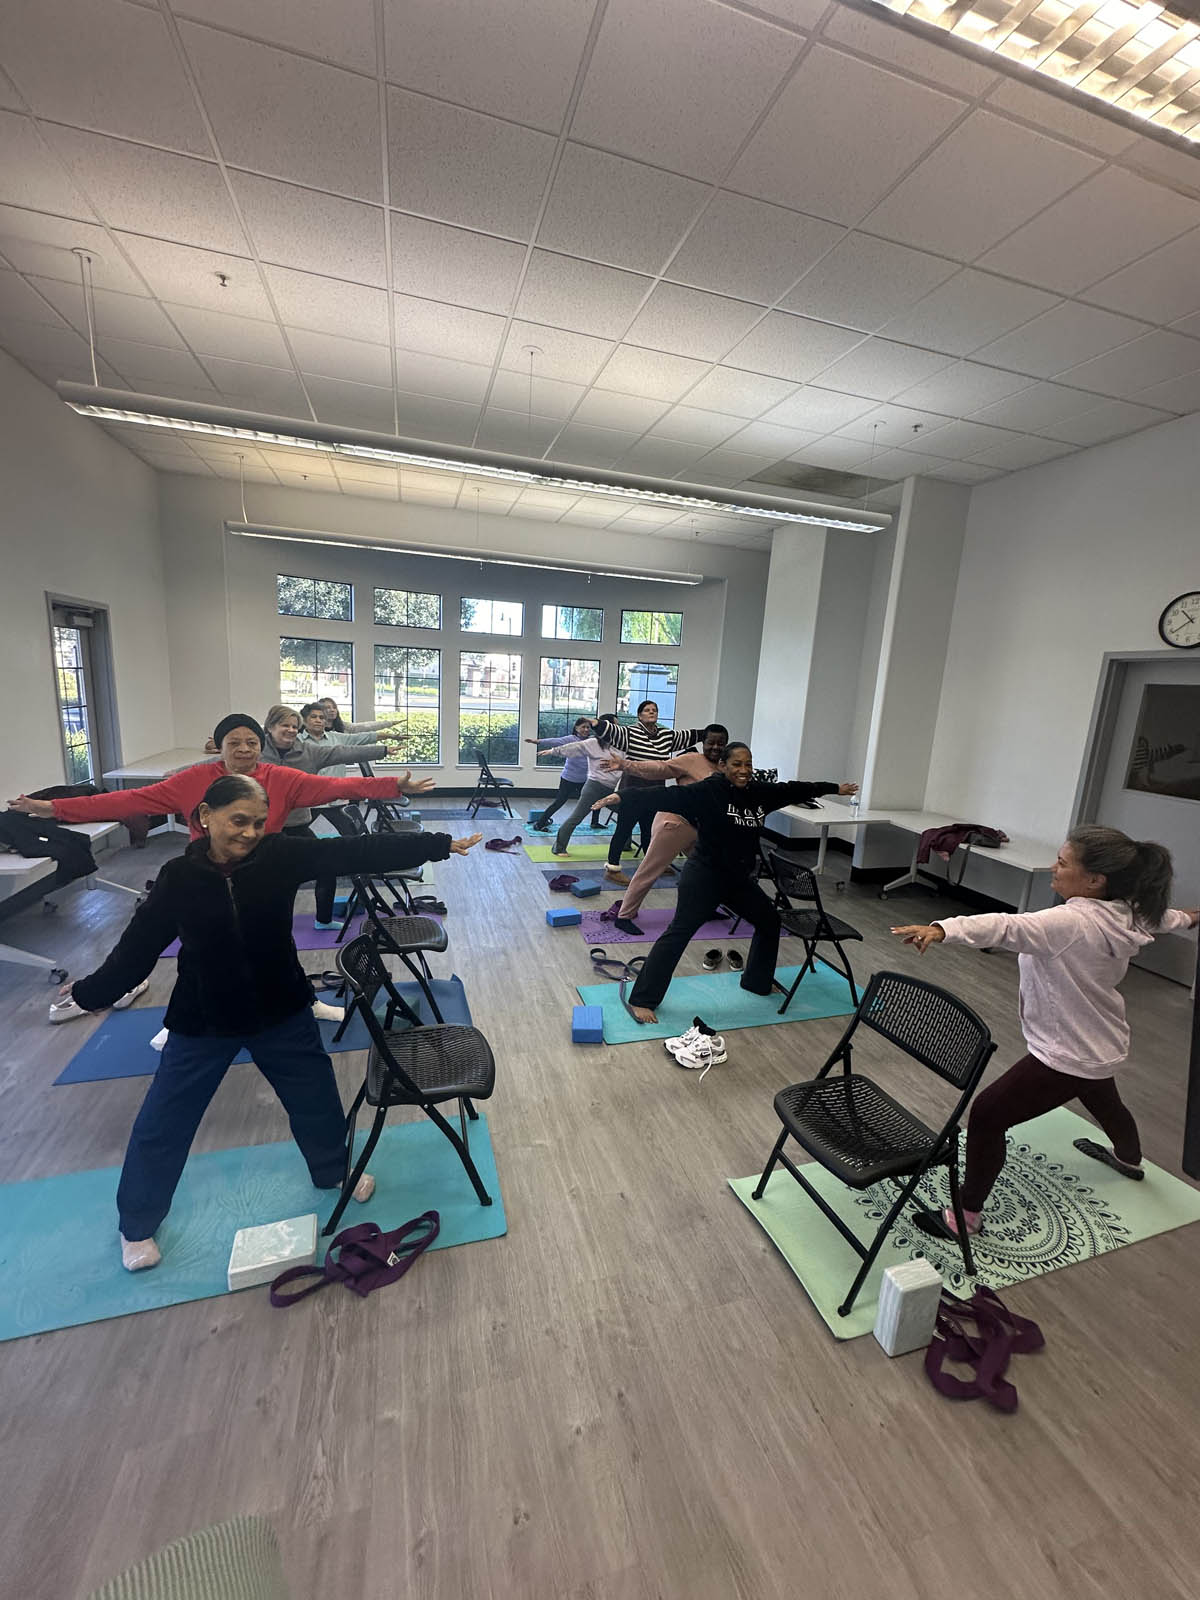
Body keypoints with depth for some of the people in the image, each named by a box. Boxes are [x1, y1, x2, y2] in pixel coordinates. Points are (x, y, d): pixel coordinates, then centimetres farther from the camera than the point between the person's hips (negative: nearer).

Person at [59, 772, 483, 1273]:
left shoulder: (280, 856, -18)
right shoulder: (179, 877, -15)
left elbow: (359, 853, -25)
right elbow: (139, 944, -2)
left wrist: (441, 843, -29)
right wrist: (91, 991, 8)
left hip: (280, 1011, 1)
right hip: (203, 1022, 0)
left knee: (316, 1096, 17)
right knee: (161, 1123, 14)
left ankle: (333, 1170, 48)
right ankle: (137, 1225, 44)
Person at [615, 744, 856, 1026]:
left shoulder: (758, 792, 2)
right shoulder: (708, 791, -17)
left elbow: (792, 790, 15)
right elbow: (669, 797, -26)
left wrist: (835, 789, 28)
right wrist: (624, 797, -36)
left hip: (738, 878, 8)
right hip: (704, 877, -8)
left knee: (769, 921, 20)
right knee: (679, 933, -10)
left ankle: (757, 981, 42)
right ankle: (641, 1000, -3)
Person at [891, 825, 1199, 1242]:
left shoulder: (1071, 923, -33)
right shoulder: (1127, 914, -4)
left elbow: (1008, 927, -51)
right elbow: (1159, 915, 19)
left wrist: (941, 930, -65)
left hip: (1066, 1055, -10)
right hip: (1102, 1045, 10)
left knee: (986, 1115, -5)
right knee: (1102, 1099, 39)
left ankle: (965, 1217, 6)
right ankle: (1129, 1158, 71)